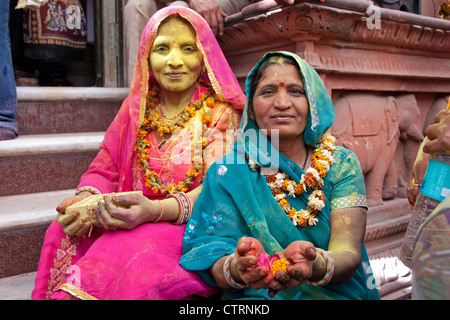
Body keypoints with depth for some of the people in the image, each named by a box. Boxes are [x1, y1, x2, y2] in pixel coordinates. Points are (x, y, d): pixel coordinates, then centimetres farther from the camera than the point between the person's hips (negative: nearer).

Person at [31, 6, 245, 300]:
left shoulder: (222, 112, -1)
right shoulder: (137, 107, 13)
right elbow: (105, 169, 10)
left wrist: (155, 210, -30)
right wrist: (84, 200, -14)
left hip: (193, 229, -3)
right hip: (132, 221, 4)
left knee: (141, 249, -33)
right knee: (64, 233, -22)